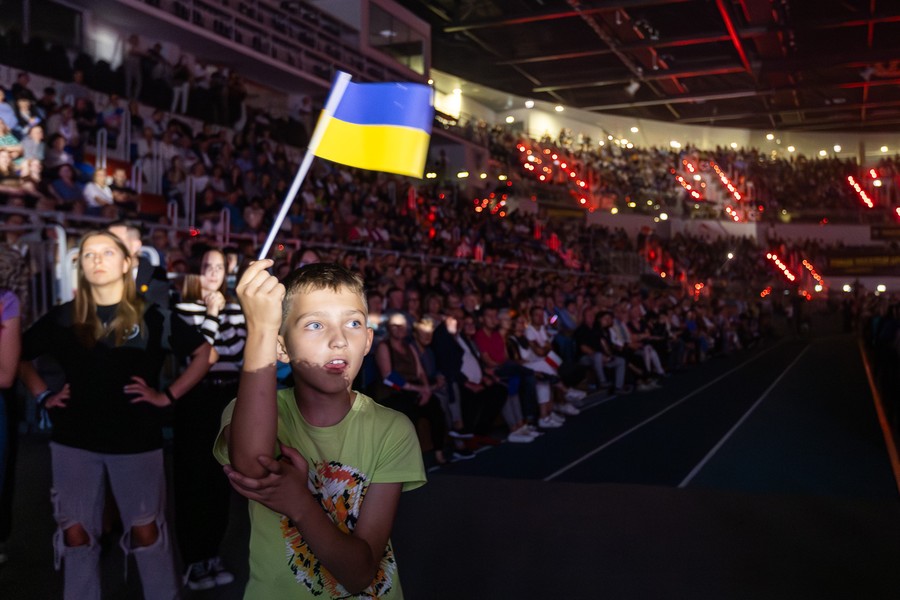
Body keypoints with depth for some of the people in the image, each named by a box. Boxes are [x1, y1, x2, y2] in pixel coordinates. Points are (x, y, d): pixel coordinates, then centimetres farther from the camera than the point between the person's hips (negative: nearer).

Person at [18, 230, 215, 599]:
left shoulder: (151, 317, -3)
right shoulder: (64, 317, 4)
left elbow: (206, 354, 0)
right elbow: (19, 355, 16)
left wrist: (167, 396, -5)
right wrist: (43, 396, 4)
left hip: (136, 440, -2)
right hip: (74, 440, 2)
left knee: (146, 531, 4)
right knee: (75, 533, 8)